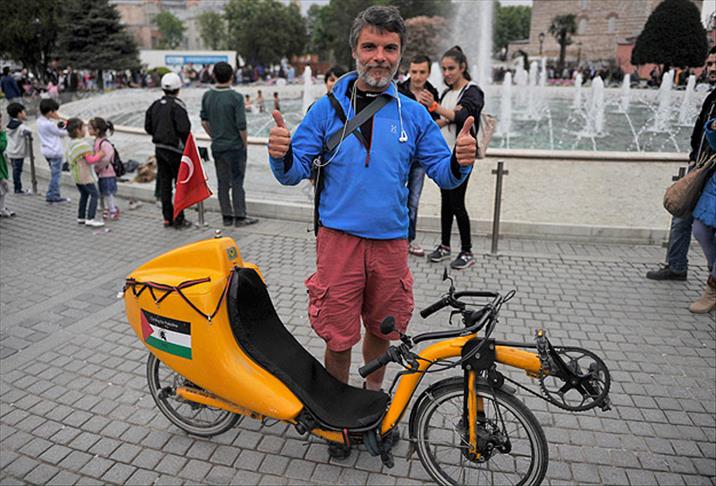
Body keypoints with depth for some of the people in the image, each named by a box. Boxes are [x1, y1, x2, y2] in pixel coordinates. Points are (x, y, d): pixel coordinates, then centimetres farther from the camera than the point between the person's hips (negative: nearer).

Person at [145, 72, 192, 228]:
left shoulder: (155, 105, 8)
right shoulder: (177, 105, -14)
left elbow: (148, 127, 11)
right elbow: (184, 129, -22)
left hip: (159, 149, 7)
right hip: (175, 149, -7)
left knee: (164, 183, 11)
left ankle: (167, 218, 16)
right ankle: (179, 219, 2)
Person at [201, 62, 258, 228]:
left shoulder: (207, 96, 2)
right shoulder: (236, 97, -15)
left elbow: (204, 122, 8)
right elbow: (241, 125, -16)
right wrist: (245, 143, -2)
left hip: (217, 146, 5)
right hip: (235, 146, -5)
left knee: (222, 182, 10)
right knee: (237, 181, 2)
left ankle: (227, 217, 17)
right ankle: (240, 217, 7)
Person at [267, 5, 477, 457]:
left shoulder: (413, 114, 5)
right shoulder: (327, 108, 1)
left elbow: (444, 174, 6)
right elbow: (295, 173, 1)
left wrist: (460, 161, -18)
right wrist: (282, 155, -22)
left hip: (391, 241, 2)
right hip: (339, 238, -2)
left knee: (381, 329, 16)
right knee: (338, 335, 5)